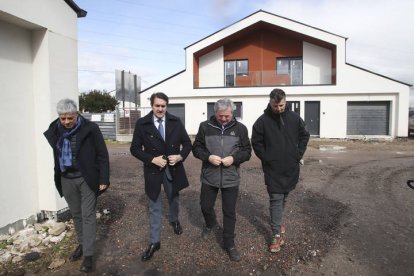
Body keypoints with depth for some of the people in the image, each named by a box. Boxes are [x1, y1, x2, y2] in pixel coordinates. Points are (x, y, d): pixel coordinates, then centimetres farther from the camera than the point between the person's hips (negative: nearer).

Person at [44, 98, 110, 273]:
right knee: (76, 214, 18)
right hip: (66, 180, 5)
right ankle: (82, 244, 36)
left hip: (87, 179, -4)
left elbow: (102, 155, -10)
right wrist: (57, 177, 11)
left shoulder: (90, 129, -13)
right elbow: (57, 155, 10)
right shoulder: (54, 131, 1)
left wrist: (104, 179, -11)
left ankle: (88, 255, 12)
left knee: (88, 215, 2)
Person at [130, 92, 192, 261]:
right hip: (153, 170, -2)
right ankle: (154, 242, 23)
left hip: (173, 169, 2)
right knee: (154, 207, 9)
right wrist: (152, 159, -19)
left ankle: (174, 220, 56)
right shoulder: (142, 124, -9)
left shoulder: (176, 122, -4)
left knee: (173, 199, 25)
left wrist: (181, 156, -17)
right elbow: (135, 148, -6)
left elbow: (187, 143, 2)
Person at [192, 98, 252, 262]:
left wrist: (234, 158, -17)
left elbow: (247, 151, 2)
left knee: (229, 212, 8)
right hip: (209, 177, 1)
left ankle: (229, 244, 26)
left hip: (231, 178, -1)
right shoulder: (205, 126, -4)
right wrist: (208, 157, -17)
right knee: (205, 206, 16)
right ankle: (210, 224, 50)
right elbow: (196, 148, 2)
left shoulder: (240, 128, -3)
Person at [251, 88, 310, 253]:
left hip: (291, 168, 4)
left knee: (284, 198, 18)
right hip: (272, 169, -4)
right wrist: (266, 158, -8)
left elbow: (304, 136, 12)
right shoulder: (262, 121, -9)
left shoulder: (294, 118, 0)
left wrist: (299, 154, 4)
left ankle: (276, 223, 40)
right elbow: (256, 142, -3)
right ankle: (276, 235, 5)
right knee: (276, 200, -3)